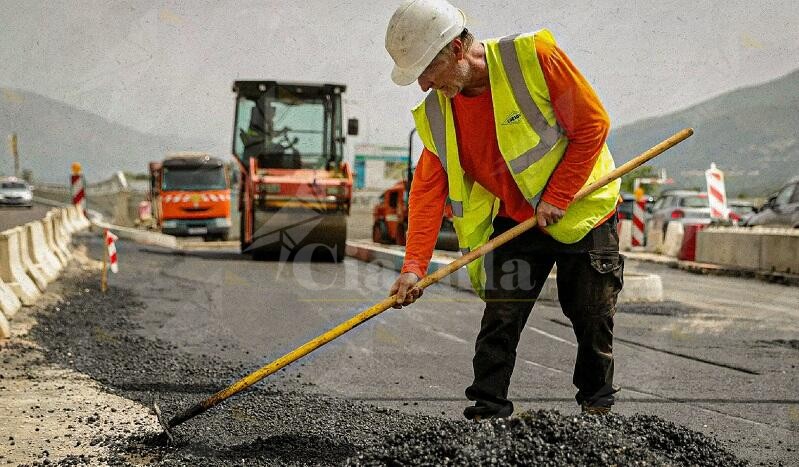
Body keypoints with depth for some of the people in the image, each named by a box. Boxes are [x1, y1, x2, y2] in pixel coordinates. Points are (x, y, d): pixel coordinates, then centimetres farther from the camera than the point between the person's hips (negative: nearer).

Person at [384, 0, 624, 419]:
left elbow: (593, 124, -18)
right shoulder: (437, 113, -9)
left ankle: (597, 407, 25)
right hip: (515, 220, 3)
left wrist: (555, 199, -19)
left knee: (593, 319, 6)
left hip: (582, 210, -3)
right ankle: (487, 410, 4)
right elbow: (428, 190, -8)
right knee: (499, 320, -6)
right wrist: (414, 266, -18)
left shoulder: (534, 56, -24)